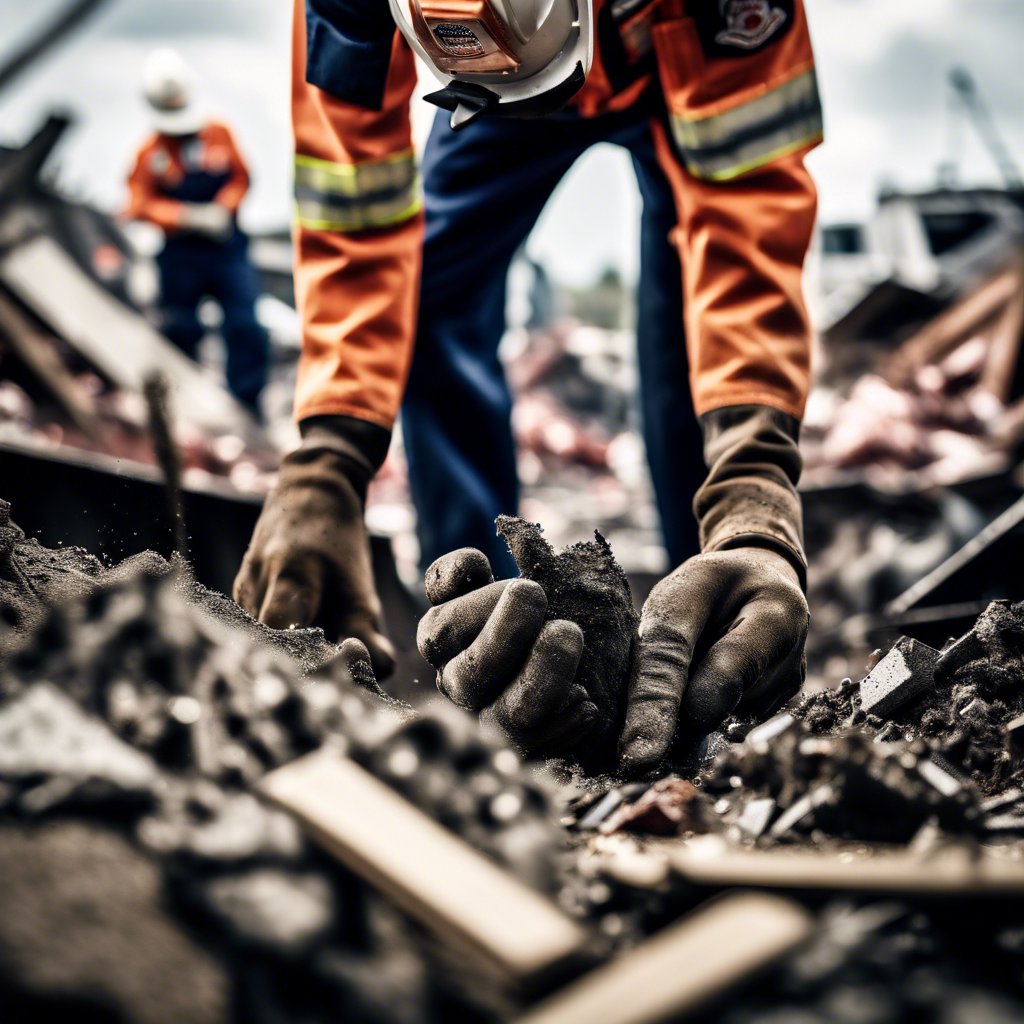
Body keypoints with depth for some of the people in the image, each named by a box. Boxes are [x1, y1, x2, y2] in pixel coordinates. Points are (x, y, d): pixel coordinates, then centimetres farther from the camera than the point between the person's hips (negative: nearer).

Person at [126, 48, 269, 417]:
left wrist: (222, 208, -11)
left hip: (227, 246, 1)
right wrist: (190, 217, -19)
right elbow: (142, 205, -7)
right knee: (181, 331, 4)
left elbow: (240, 178, 8)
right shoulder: (150, 153, -2)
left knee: (245, 326, -6)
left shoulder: (218, 134, 4)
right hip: (180, 255, -1)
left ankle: (247, 401, 2)